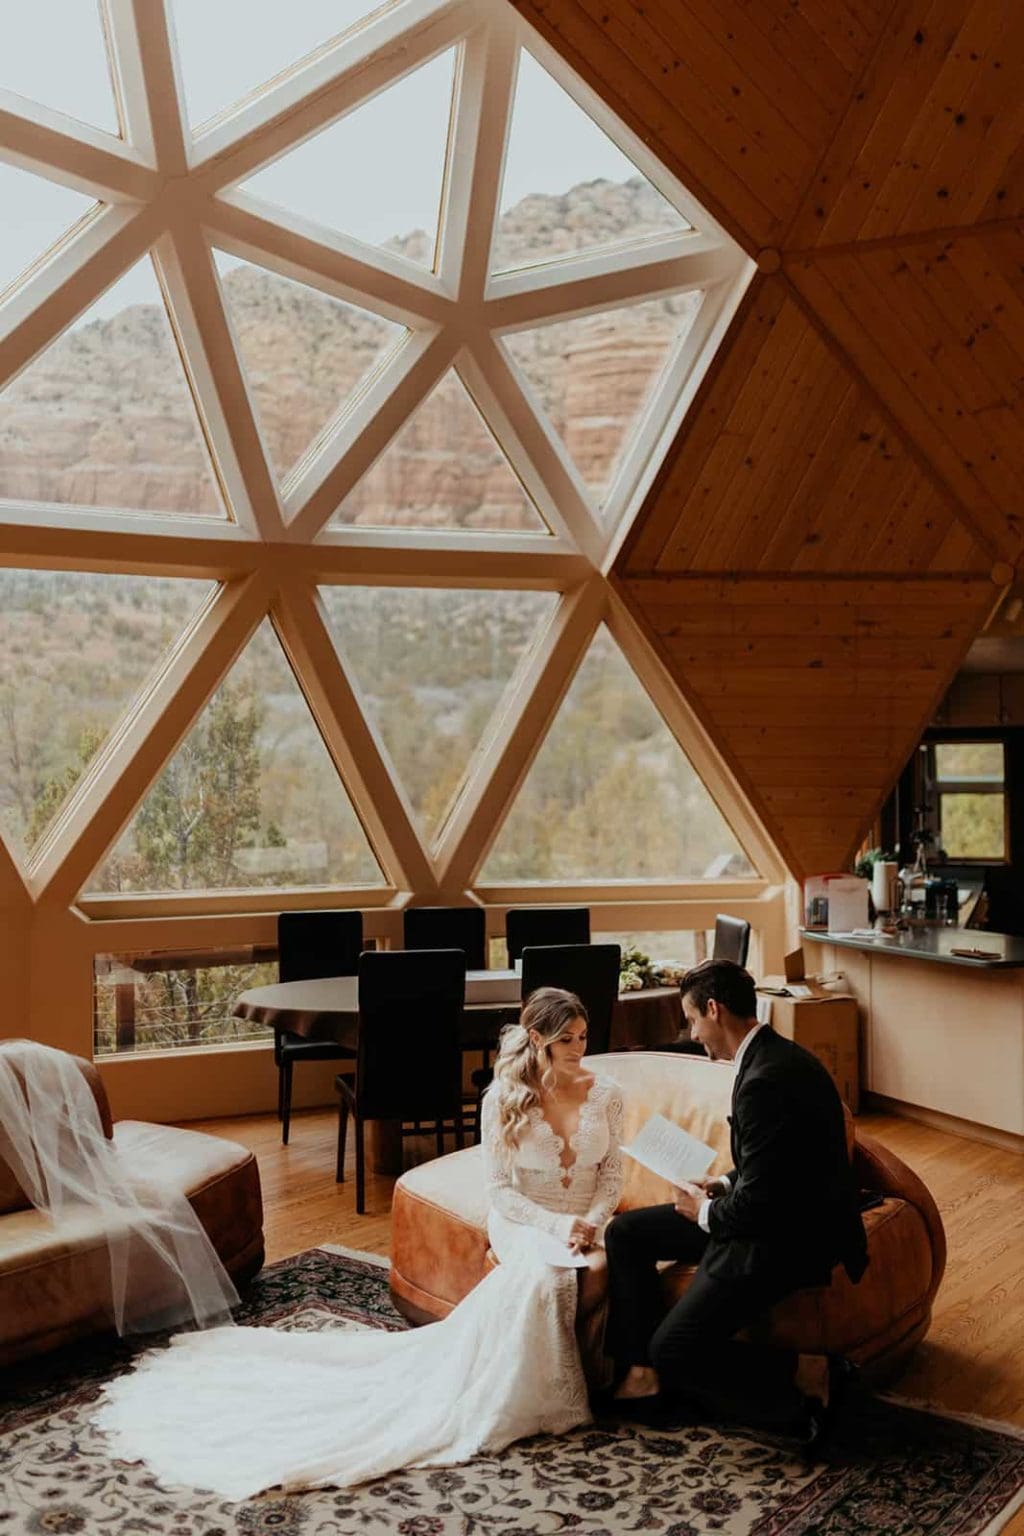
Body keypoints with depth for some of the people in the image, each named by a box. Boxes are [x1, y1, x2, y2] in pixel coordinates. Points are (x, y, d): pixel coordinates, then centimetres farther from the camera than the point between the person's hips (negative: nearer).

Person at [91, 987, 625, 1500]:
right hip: (524, 1221, -3)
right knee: (543, 1272, -39)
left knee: (595, 1272, -35)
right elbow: (500, 1188, -8)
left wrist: (589, 1222, -16)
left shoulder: (605, 1095, -1)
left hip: (585, 1223, 3)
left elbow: (612, 1177, 3)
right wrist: (557, 1225, -20)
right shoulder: (505, 1098, -8)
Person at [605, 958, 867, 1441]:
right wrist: (723, 1185, 6)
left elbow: (759, 1205, -26)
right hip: (778, 1215, 11)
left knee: (673, 1350, -10)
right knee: (625, 1233, 9)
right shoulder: (778, 1056, 4)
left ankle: (804, 1372, 0)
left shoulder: (765, 1081, -28)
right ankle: (639, 1372, 12)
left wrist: (705, 1212, -9)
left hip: (784, 1240, -11)